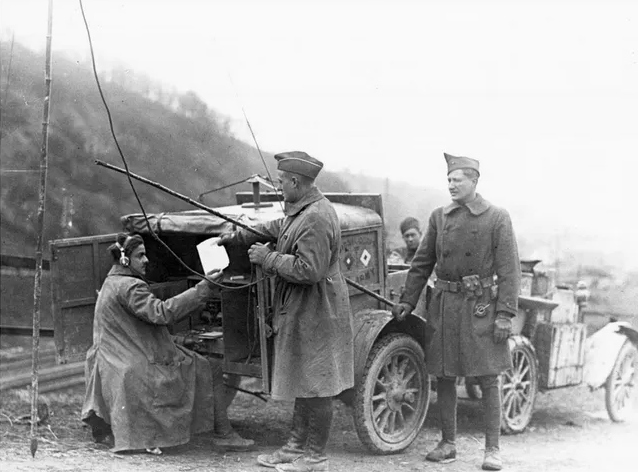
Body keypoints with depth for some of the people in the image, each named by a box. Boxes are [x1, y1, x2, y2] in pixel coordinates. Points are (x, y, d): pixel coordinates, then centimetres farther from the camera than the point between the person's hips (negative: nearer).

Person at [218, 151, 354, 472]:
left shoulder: (316, 219, -22)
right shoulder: (302, 211, 11)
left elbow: (308, 270, -28)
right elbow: (277, 228, 29)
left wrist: (268, 258, -18)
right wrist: (236, 237, 28)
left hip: (314, 314, -11)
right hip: (300, 313, 11)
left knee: (315, 386, -1)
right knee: (303, 383, 17)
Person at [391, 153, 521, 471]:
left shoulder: (497, 218, -3)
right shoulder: (439, 217, 9)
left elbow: (509, 269, -6)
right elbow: (422, 262, 14)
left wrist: (505, 315, -12)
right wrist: (408, 300, 8)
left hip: (481, 305, -4)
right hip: (445, 304, 4)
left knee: (488, 379, -1)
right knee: (444, 376, 7)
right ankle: (448, 444, 19)